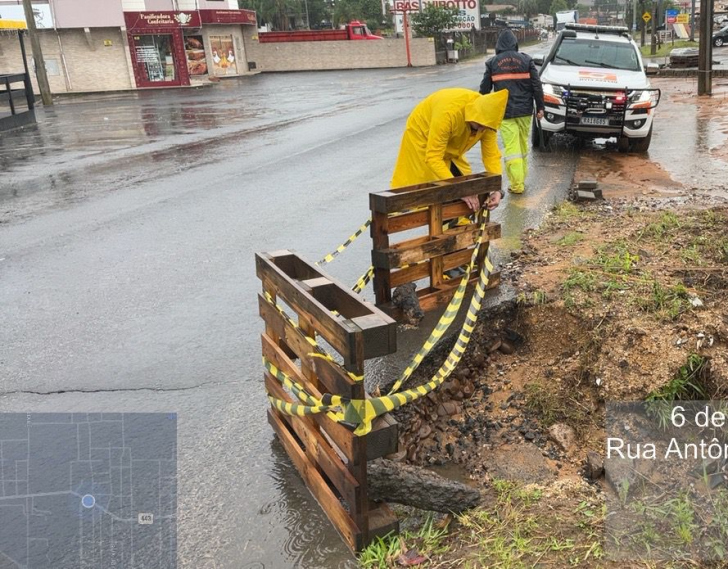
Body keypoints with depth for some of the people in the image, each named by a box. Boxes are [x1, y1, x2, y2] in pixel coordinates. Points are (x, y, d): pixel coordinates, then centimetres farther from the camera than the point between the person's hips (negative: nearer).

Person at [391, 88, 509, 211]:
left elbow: (491, 155, -17)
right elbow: (433, 158, -42)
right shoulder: (448, 111, -41)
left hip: (451, 148, 6)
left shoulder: (487, 116, -23)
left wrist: (497, 189, -31)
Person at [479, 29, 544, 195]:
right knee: (523, 145, 16)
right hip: (524, 110, 2)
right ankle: (521, 179, 26)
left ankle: (517, 184, -7)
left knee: (511, 148, -3)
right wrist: (540, 107, 6)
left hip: (504, 112, -2)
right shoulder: (526, 60, 4)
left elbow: (484, 89, 5)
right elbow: (537, 85, 1)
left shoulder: (492, 63, 2)